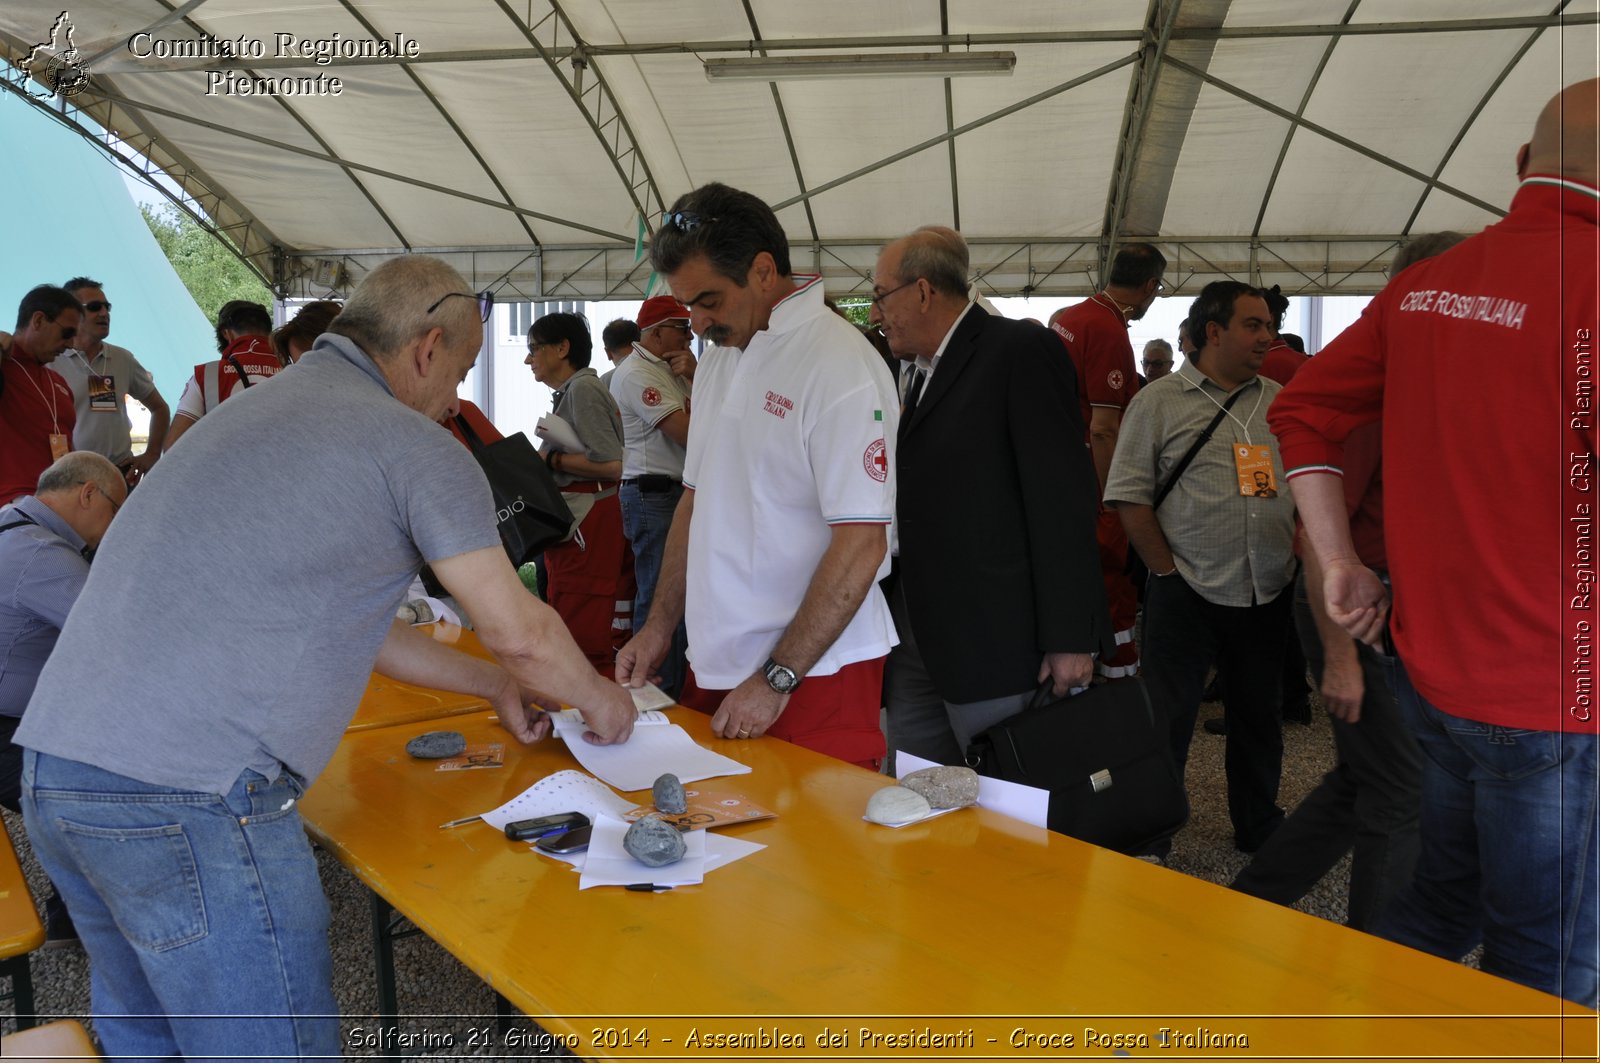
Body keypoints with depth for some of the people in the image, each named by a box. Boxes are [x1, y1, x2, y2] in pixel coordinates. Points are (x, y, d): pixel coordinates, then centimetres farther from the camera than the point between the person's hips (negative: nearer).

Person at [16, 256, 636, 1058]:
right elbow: (520, 633, -4)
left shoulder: (261, 409, 21)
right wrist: (596, 699, 17)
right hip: (186, 796, -10)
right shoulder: (412, 444, -7)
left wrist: (492, 682, 30)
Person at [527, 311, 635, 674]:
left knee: (586, 638, -9)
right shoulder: (572, 390, 20)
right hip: (582, 522, 11)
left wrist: (550, 459, -13)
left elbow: (612, 465, -19)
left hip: (590, 523, -11)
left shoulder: (582, 389, -11)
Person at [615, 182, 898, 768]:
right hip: (717, 667, 7)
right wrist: (659, 626, 10)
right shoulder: (720, 358, 11)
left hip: (814, 674, -7)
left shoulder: (838, 365, -15)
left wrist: (777, 679, -17)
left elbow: (861, 546, -19)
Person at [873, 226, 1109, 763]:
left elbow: (1062, 498, -15)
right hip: (914, 632, 8)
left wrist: (1070, 639, -18)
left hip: (993, 640, -8)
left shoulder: (1022, 350, -9)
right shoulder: (926, 371, 18)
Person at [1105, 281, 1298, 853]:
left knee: (1259, 718, 16)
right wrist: (1168, 571, -8)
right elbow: (1130, 496, -6)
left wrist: (1300, 553, 4)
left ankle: (1260, 829, 33)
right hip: (1188, 593, -4)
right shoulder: (1160, 401, -3)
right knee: (1169, 719, 1)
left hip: (1269, 593, 5)